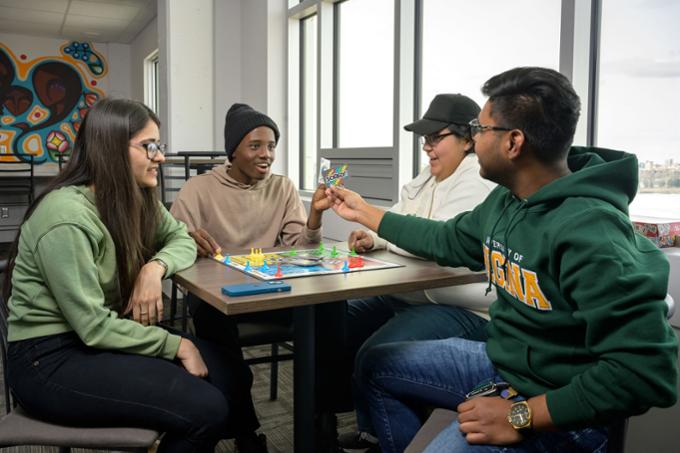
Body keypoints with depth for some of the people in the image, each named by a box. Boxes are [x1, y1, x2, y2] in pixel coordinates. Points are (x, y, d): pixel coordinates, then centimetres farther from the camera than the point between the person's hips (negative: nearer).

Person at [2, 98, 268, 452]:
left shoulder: (137, 199, 1)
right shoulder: (67, 218, -24)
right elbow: (93, 327, -23)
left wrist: (156, 267, -14)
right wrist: (177, 345, -17)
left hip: (96, 339, 8)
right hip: (50, 359, -8)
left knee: (230, 375, -6)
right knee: (206, 407, -21)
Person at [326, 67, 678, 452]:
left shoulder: (587, 232, -29)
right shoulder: (505, 201, -2)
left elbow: (649, 370, -31)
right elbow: (447, 240, 18)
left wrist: (523, 416, -28)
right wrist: (364, 212, 23)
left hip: (556, 411, -8)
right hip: (500, 363, 8)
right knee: (377, 367, 14)